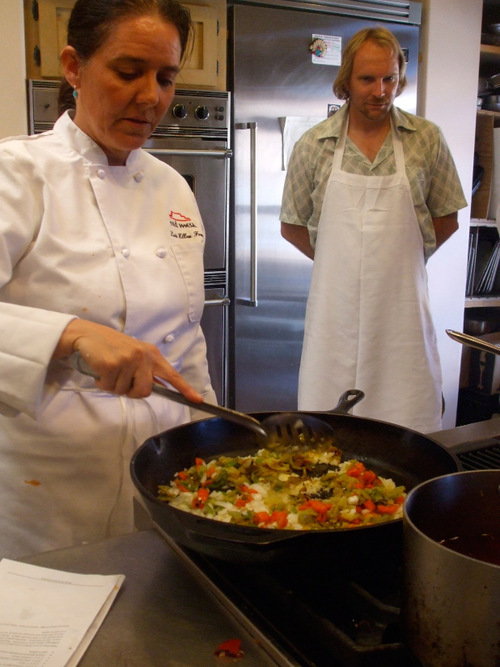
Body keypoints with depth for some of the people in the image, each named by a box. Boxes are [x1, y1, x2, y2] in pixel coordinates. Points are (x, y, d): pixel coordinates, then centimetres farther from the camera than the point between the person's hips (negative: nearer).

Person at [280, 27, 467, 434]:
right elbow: (291, 226, 11)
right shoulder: (314, 146, 4)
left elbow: (447, 220, 12)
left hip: (401, 309, 0)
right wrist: (342, 260, 5)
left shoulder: (426, 140, 4)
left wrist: (401, 259, 5)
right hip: (336, 307, 0)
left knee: (408, 440, 3)